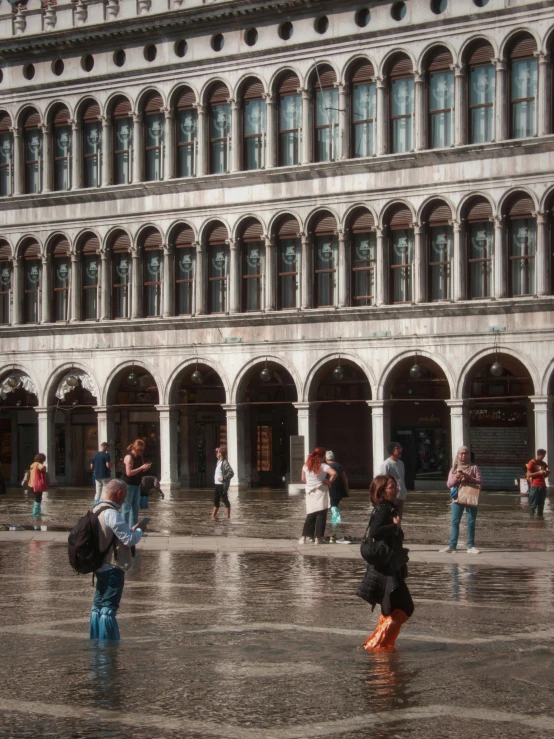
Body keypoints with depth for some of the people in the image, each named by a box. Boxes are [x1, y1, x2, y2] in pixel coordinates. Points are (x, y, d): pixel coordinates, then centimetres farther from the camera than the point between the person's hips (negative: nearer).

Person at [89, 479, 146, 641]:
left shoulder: (96, 511, 10)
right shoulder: (112, 514, -19)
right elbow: (129, 539, -19)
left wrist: (131, 530, 13)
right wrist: (140, 530, -1)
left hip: (100, 566, 10)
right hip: (113, 568, -10)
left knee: (98, 606, 15)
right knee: (108, 609, -7)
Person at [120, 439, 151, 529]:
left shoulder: (139, 457, 10)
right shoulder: (129, 457, -16)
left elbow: (141, 471, 21)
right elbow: (129, 473, -23)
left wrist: (145, 468, -1)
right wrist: (141, 468, -24)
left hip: (136, 484, 9)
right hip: (128, 484, -9)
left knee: (135, 507, 10)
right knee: (126, 508, -6)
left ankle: (133, 527, 16)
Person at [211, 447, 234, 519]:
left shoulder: (224, 463, -15)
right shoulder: (219, 461, 13)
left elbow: (231, 473, -23)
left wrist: (223, 479, -23)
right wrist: (215, 479, 12)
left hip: (222, 485, -9)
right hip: (217, 484, 9)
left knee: (225, 500, -2)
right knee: (216, 500, 12)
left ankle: (228, 516, 4)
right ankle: (213, 515, 17)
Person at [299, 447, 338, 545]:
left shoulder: (306, 466, 4)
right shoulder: (323, 466, -10)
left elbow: (303, 480, 10)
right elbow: (334, 473, -24)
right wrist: (329, 481, -10)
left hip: (310, 493, 4)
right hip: (321, 492, -4)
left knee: (310, 515, 13)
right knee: (321, 515, 1)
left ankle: (305, 536, 6)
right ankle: (318, 537, -4)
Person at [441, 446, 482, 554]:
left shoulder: (474, 468, 6)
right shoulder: (454, 468, 12)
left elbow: (479, 482, 0)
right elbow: (449, 484, 6)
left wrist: (469, 478, -16)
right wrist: (456, 478, -13)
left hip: (471, 498, -1)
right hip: (457, 498, 1)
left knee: (471, 522, 0)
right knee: (455, 522, -3)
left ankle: (471, 546, 4)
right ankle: (452, 546, -2)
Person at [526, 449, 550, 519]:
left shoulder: (544, 464, 16)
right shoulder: (532, 463, -3)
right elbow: (529, 474, -8)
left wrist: (547, 473, 1)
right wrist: (539, 472, -17)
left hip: (543, 485, 6)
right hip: (535, 486, -6)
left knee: (541, 502, 3)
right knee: (533, 502, -7)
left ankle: (540, 515, 6)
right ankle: (531, 515, -4)